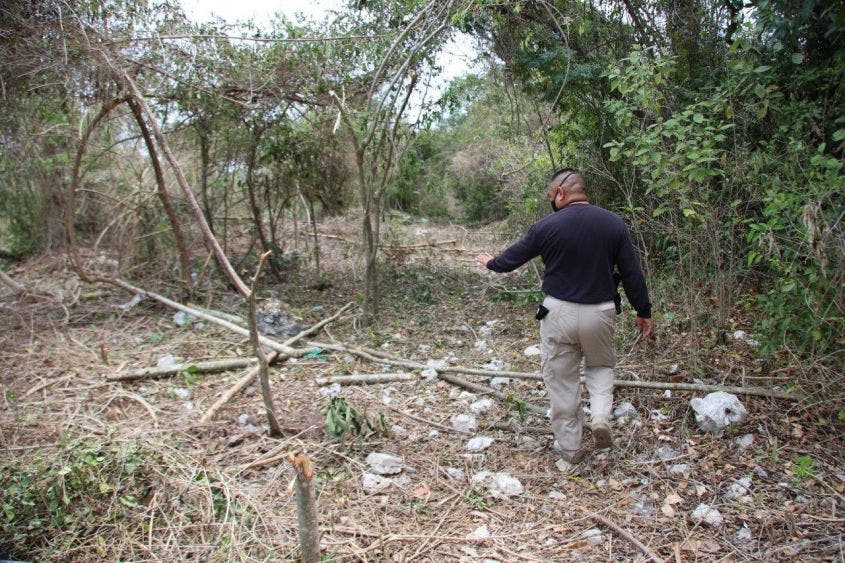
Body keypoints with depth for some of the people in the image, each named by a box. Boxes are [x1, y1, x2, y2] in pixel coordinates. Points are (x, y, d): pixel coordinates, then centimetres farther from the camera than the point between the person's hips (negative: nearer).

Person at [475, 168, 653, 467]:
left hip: (559, 313, -2)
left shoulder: (548, 226, -9)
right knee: (601, 365, 27)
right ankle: (601, 416, 4)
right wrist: (643, 312, 11)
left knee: (562, 380, 12)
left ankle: (569, 447, 22)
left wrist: (491, 263, 26)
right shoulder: (614, 223, -2)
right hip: (600, 312, 2)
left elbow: (513, 257, 4)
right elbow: (632, 273, 0)